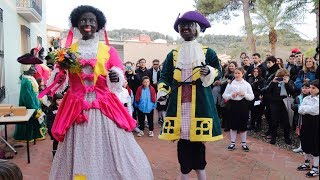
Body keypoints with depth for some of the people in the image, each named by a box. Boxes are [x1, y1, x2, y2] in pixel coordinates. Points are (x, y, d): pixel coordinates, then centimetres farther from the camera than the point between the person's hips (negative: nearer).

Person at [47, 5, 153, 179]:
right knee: (78, 153, 4)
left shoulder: (109, 50, 6)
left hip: (104, 107, 0)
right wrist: (59, 68, -9)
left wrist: (116, 77, -18)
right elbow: (59, 79, 12)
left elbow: (120, 76, 4)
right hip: (76, 107, 1)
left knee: (111, 152, -2)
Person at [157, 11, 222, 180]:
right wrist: (162, 92, -7)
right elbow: (165, 76, 10)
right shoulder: (172, 54, 12)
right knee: (182, 136, 2)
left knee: (198, 136, 0)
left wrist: (210, 72, -14)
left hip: (200, 100, -2)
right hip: (179, 101, 2)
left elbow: (218, 72, 8)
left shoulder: (207, 52, 8)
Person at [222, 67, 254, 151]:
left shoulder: (247, 84, 4)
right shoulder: (230, 84, 5)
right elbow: (224, 95, 2)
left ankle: (244, 143, 21)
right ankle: (233, 143, 19)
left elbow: (252, 97, 1)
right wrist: (231, 95, -16)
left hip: (243, 106, 0)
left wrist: (244, 94, -16)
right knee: (233, 125, 6)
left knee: (243, 125, 7)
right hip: (233, 105, 0)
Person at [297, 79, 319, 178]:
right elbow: (300, 110, -2)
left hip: (315, 123, -6)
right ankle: (306, 164, 32)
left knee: (315, 145, 2)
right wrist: (310, 109, -16)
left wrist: (305, 108, -9)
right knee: (306, 144, 16)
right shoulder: (306, 98, 6)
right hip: (306, 122, 6)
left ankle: (315, 168, 12)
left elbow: (314, 110, -22)